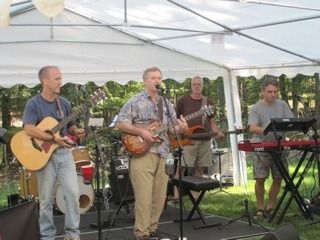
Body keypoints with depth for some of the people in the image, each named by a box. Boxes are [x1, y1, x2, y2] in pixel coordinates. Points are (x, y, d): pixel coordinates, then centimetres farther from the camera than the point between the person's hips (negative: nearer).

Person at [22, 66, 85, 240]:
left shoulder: (64, 103, 9)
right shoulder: (33, 104, -7)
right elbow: (28, 129, -21)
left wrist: (77, 131, -4)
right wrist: (53, 138, -25)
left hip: (64, 153, 4)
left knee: (73, 193, -5)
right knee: (46, 199, 3)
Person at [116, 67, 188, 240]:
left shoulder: (166, 104, 15)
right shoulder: (135, 102, -2)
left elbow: (172, 127, 15)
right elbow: (120, 123, -7)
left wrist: (182, 129, -7)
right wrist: (141, 132, -18)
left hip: (162, 155, 6)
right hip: (142, 153, -6)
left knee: (159, 196, 8)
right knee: (144, 196, -9)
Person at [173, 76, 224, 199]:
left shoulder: (208, 103, 14)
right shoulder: (183, 101, 4)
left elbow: (212, 122, 16)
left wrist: (217, 132, -2)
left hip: (204, 140, 4)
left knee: (199, 169, 6)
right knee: (181, 168, -10)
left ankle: (195, 194, 14)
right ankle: (176, 196, -9)